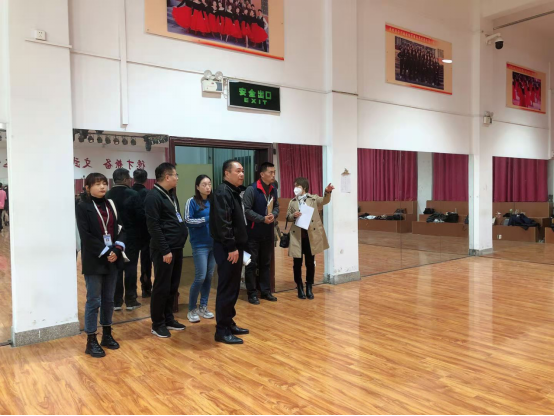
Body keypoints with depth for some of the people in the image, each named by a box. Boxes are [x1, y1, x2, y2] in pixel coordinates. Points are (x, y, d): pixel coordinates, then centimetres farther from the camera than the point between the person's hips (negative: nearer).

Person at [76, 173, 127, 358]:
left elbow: (121, 229, 7)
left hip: (113, 259, 5)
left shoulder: (111, 204, 11)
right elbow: (86, 236, -13)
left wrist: (117, 250, -9)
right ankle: (91, 341, 9)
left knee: (109, 299, 13)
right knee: (94, 300, 0)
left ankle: (107, 334, 25)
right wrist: (105, 253, -16)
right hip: (94, 261, -5)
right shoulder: (83, 207, -5)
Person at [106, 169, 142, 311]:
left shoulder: (107, 196, 0)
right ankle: (130, 300, 8)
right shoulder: (133, 194, -10)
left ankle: (116, 301, 12)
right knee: (130, 268, 4)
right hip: (130, 236, -3)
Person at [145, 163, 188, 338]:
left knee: (173, 286, 14)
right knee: (162, 287, 0)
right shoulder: (154, 197, -14)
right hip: (164, 250, -9)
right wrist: (165, 250, -19)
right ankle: (157, 324, 13)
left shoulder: (171, 194, 15)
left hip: (177, 248, 9)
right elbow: (153, 227, -19)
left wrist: (183, 232, 13)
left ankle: (168, 319, 26)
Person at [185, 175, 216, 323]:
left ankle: (203, 307, 22)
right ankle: (192, 310, 11)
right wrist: (206, 219, -19)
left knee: (209, 276, 9)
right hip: (200, 245, -5)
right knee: (201, 277, -6)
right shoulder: (192, 202, -4)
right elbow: (187, 221, -11)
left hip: (214, 244, 5)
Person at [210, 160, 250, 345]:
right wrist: (231, 247, -22)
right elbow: (223, 223, -22)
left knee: (233, 288, 15)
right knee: (227, 288, -5)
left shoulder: (234, 192, 16)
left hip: (235, 246, 10)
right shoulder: (222, 192, -15)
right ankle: (222, 330, 4)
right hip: (227, 248, -10)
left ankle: (229, 323, 26)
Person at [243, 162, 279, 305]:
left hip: (268, 233, 6)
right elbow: (246, 210, -17)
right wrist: (263, 219, -19)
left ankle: (266, 291, 23)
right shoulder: (251, 190, -13)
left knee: (266, 263, 14)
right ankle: (252, 294, 11)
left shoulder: (273, 190, 7)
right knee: (252, 264, 2)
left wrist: (273, 215, -8)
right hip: (253, 233, -6)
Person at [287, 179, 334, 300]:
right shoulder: (292, 202, 9)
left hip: (311, 236, -1)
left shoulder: (314, 199, 2)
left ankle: (309, 288, 21)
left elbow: (325, 201, -15)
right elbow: (288, 217, 10)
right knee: (297, 263, 6)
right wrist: (293, 216, -12)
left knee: (310, 263, 7)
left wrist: (328, 192, -35)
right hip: (297, 236, 2)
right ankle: (300, 288, 20)